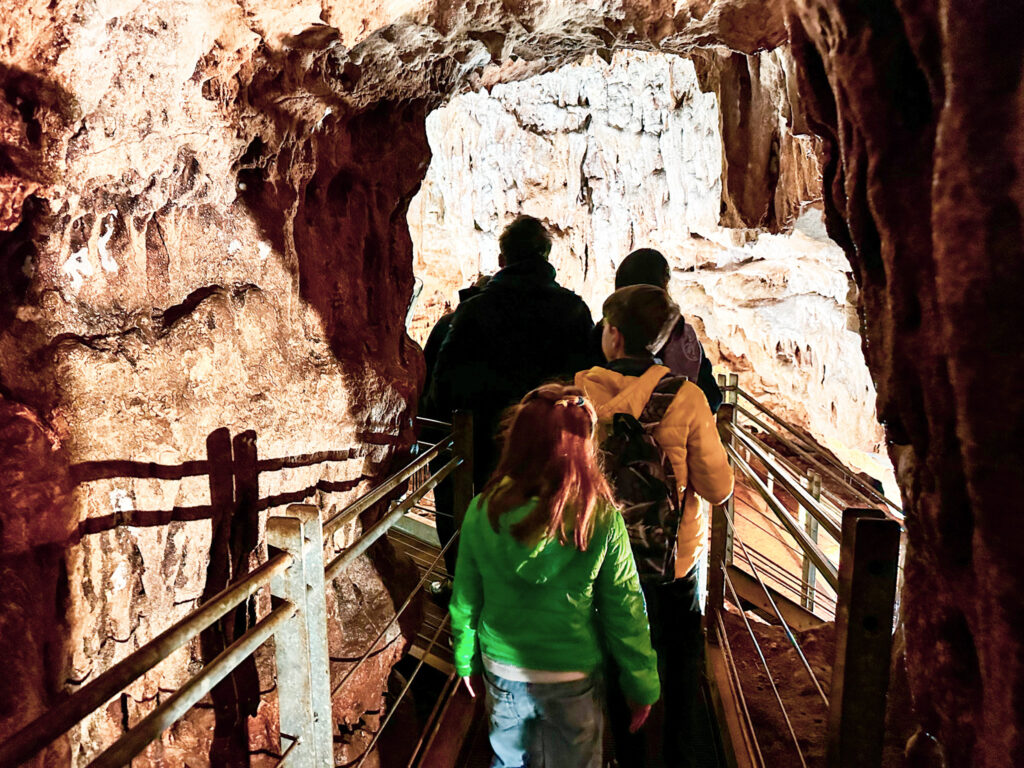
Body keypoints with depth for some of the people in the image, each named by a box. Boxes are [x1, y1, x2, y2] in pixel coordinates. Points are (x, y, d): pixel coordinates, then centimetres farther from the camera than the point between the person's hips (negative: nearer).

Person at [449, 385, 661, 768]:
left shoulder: (483, 511, -14)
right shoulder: (602, 520, -21)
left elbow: (465, 599, -4)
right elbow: (623, 612, -13)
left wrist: (466, 659, 12)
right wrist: (642, 686, 1)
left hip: (502, 672, 2)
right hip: (571, 679, -2)